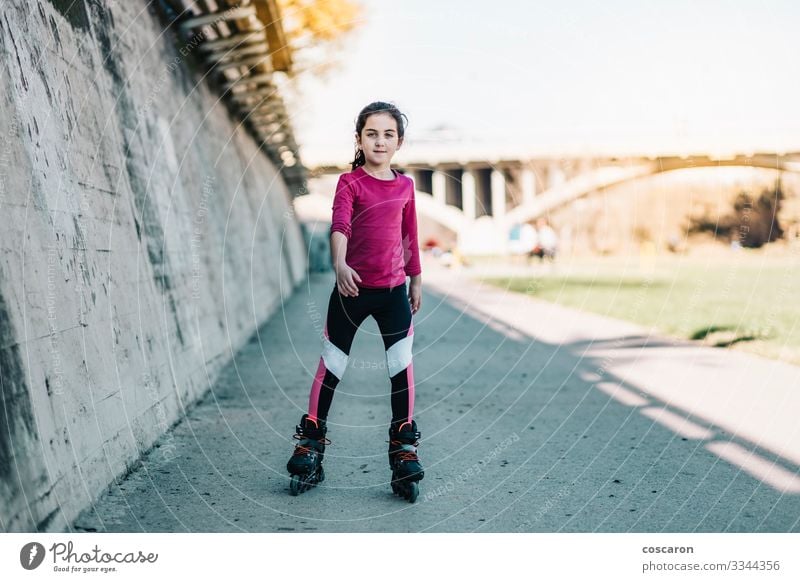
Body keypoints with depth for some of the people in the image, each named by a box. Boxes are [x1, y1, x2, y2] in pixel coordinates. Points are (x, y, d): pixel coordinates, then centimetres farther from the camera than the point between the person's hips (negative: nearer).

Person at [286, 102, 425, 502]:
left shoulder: (405, 185, 7)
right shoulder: (350, 182, -5)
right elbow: (339, 225, -22)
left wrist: (416, 280, 18)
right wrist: (340, 265, -39)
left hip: (394, 289, 3)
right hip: (352, 288, -2)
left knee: (402, 366, -1)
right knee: (331, 365, 8)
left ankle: (404, 452, 9)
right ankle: (310, 445, 21)